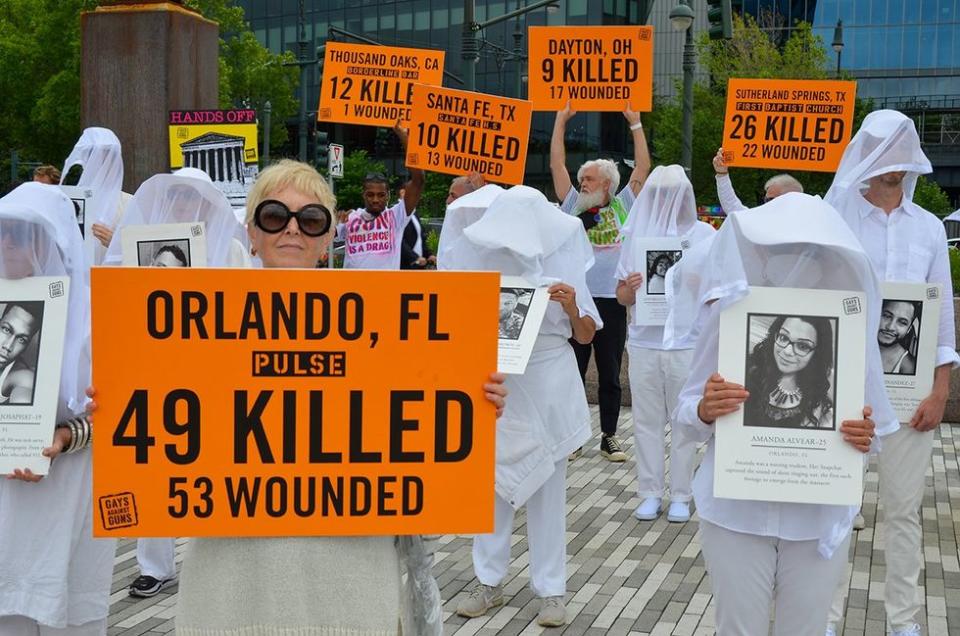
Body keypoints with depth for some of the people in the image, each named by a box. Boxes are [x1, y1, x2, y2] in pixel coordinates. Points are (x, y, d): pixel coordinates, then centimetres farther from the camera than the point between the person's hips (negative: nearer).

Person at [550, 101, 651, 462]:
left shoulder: (622, 206, 6)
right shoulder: (574, 205, 9)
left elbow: (643, 167, 3)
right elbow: (557, 165, 9)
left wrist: (635, 123, 4)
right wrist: (561, 121, 10)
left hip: (612, 301, -1)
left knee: (610, 375, 7)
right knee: (573, 372, 5)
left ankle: (609, 437, 16)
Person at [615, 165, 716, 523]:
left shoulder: (704, 234, 2)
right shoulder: (636, 234, 8)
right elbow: (622, 295, 10)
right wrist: (630, 288, -12)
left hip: (688, 344, -2)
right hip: (643, 343, 2)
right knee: (647, 419, 6)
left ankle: (681, 495, 12)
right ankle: (649, 493, 15)